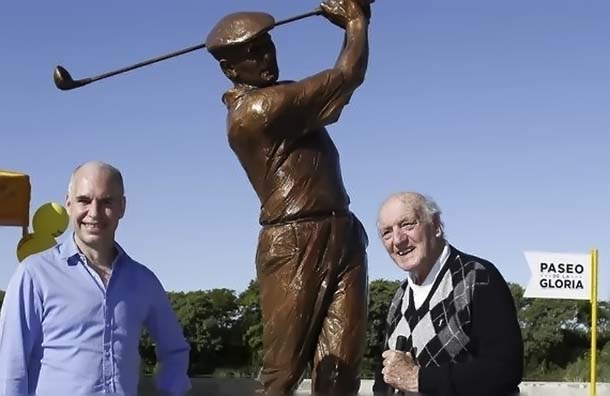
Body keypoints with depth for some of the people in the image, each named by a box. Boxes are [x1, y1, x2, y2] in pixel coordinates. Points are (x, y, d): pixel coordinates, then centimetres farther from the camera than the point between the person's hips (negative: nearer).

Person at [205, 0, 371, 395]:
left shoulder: (276, 101, 17)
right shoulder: (258, 109, -13)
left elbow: (335, 88, 27)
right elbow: (347, 77, -11)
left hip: (342, 236, 9)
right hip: (295, 246, -8)